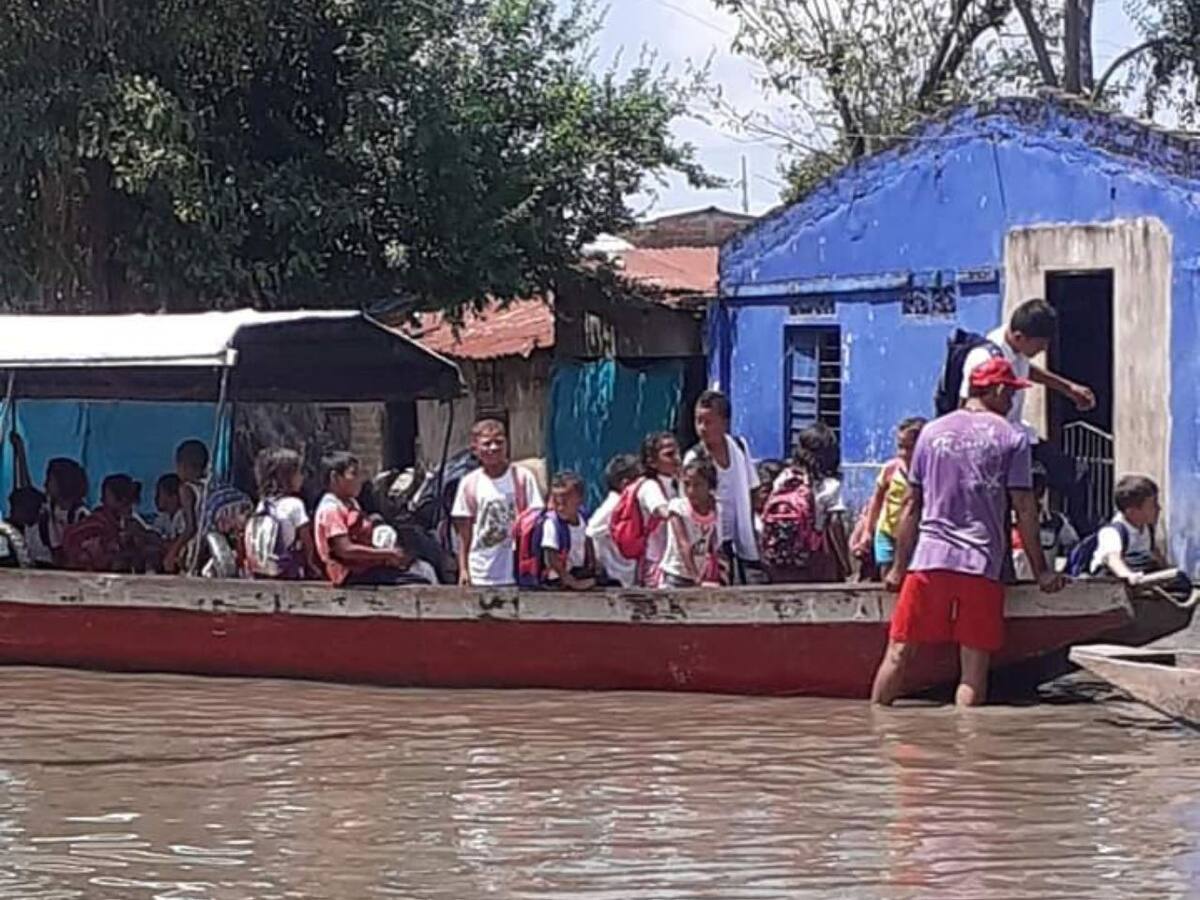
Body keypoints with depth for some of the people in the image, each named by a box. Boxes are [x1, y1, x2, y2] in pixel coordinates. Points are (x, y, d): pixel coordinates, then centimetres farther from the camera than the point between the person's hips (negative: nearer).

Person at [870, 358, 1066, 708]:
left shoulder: (932, 432, 11)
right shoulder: (1012, 437, 3)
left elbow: (912, 505, 10)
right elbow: (1024, 509, 0)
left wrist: (899, 566, 14)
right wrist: (1041, 571, 7)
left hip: (928, 561, 2)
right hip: (982, 565, -2)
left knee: (898, 653, 5)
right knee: (974, 666, 0)